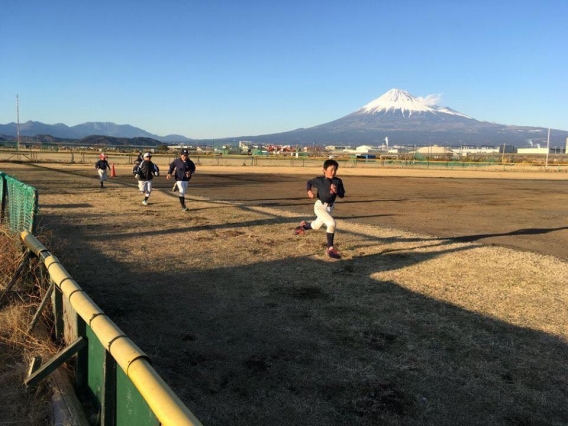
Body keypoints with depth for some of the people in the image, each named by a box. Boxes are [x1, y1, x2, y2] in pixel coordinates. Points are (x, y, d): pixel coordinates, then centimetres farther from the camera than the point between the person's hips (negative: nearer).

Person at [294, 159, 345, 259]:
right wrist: (309, 191, -13)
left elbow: (342, 195, -4)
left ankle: (304, 225, 58)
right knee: (331, 223, -25)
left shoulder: (338, 181, -6)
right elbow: (309, 182, 5)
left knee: (316, 226, 24)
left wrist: (336, 191, -24)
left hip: (330, 207, 5)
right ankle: (330, 249, -14)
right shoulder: (319, 180, -13)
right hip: (320, 206, -5)